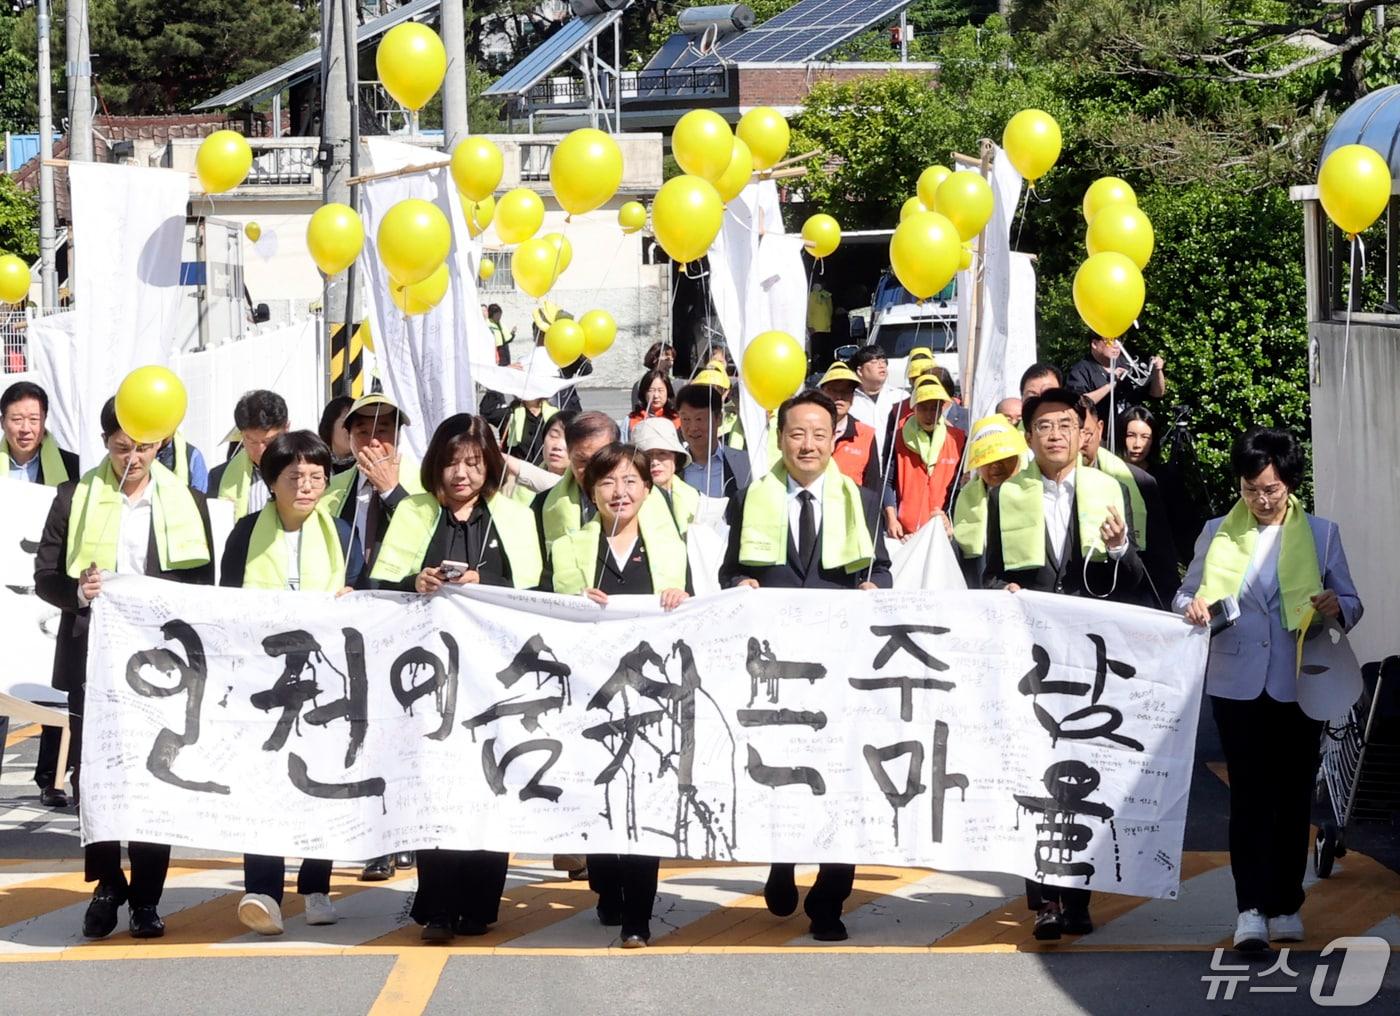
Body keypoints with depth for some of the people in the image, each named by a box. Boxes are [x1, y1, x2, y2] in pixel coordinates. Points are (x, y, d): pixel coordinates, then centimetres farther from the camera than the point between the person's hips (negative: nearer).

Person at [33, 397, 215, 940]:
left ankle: (146, 898, 10)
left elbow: (202, 586, 8)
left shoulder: (186, 504, 7)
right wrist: (79, 593, -17)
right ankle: (107, 884, 16)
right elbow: (45, 576, 4)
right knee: (92, 774, 0)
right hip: (93, 657, 0)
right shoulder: (75, 499, 5)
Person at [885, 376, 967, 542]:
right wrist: (891, 519, -7)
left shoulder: (958, 439, 6)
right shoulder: (898, 438, 5)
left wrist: (947, 515, -5)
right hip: (904, 531, 0)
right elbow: (888, 481, 3)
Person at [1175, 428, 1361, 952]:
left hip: (1299, 685, 1)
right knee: (1249, 795, -7)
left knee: (1294, 795, 5)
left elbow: (1352, 605, 9)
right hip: (1237, 683, -1)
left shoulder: (1321, 534, 7)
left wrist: (1336, 608, -15)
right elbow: (1186, 592, 13)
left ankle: (1286, 905, 14)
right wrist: (1192, 606, -11)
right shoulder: (1218, 533, 9)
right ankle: (1251, 909, -12)